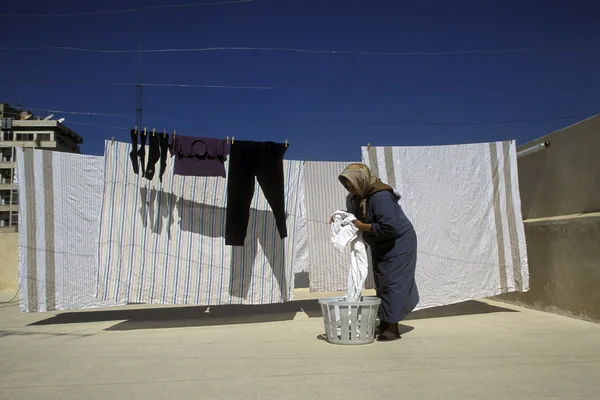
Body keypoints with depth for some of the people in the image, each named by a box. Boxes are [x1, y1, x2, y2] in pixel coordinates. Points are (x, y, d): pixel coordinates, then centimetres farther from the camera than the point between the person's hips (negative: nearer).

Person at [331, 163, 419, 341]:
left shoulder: (381, 196, -29)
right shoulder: (357, 197, -1)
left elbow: (389, 227, -33)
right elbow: (354, 216, 12)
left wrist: (362, 226, -28)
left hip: (398, 244, -9)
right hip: (381, 246, 10)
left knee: (393, 283, -8)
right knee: (381, 284, 13)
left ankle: (392, 327, -1)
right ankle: (384, 324, 22)